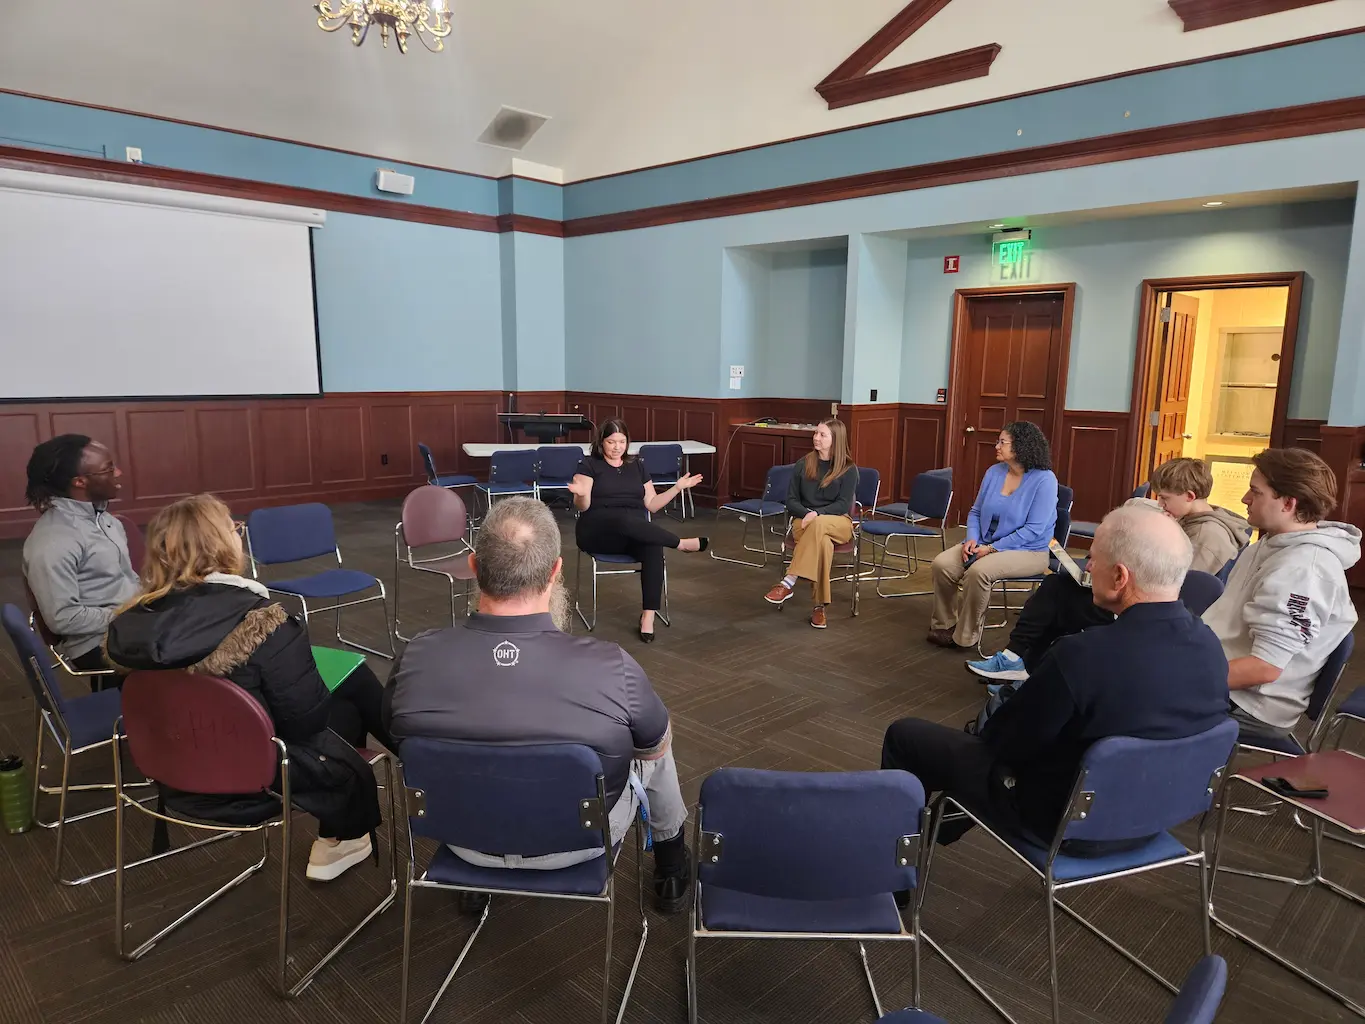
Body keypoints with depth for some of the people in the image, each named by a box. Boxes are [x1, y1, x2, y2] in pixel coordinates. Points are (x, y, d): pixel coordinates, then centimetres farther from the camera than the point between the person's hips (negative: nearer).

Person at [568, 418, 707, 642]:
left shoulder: (637, 466, 18)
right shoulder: (589, 465, 5)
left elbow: (651, 504, 17)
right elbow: (583, 507, -5)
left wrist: (678, 487, 6)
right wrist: (580, 494, -28)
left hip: (635, 533, 4)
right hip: (597, 531, -3)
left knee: (654, 546, -33)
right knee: (624, 519, -39)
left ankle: (648, 615, -35)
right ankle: (681, 543, -21)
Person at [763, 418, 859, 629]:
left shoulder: (848, 469, 0)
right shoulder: (804, 464, 6)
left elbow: (843, 504, -7)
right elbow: (791, 500, 6)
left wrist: (818, 513, -23)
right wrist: (807, 513, -15)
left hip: (838, 522, -1)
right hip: (804, 520, 1)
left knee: (819, 525, -40)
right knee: (822, 542, -37)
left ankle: (788, 582, -41)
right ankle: (818, 607, -37)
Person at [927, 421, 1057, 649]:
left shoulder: (1044, 479, -15)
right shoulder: (994, 472, 4)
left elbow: (1034, 529, -20)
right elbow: (975, 512, 12)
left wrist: (992, 548, -22)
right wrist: (972, 539, -9)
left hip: (1028, 551, -6)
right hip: (985, 543, 6)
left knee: (979, 571, -34)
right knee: (941, 564, -18)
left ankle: (966, 635, -15)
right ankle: (945, 624, 0)